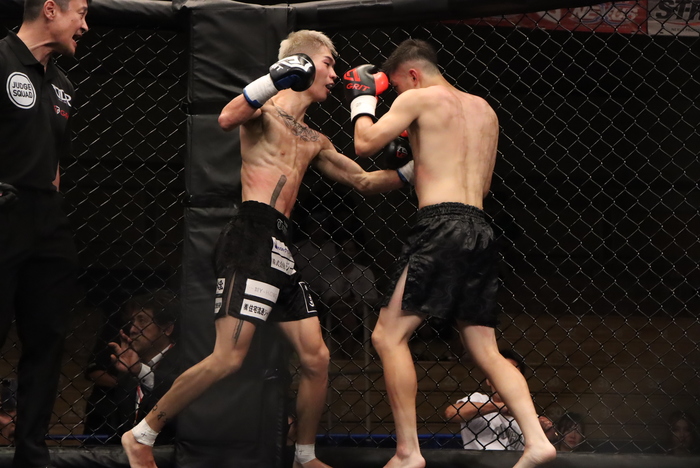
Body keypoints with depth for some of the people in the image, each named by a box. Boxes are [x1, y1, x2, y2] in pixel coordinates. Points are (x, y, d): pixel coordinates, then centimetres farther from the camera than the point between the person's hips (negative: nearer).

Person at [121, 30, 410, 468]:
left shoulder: (315, 142, 25)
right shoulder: (266, 108, 2)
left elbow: (365, 181, 30)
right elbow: (228, 119, -21)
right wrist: (276, 78, -28)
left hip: (281, 247, 9)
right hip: (252, 237, -9)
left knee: (317, 358, 5)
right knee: (229, 357, -16)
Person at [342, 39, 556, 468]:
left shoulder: (419, 99, 1)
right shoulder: (484, 110, 22)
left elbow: (366, 144, 1)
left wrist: (363, 98, 18)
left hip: (442, 226, -7)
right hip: (481, 229, 7)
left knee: (389, 335, -3)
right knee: (486, 350, 10)